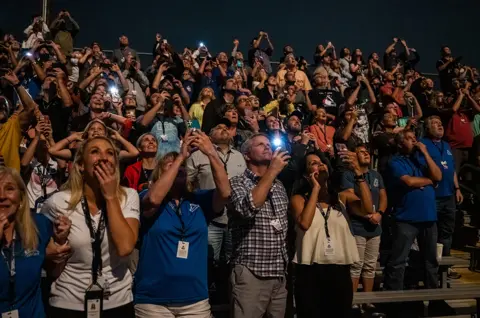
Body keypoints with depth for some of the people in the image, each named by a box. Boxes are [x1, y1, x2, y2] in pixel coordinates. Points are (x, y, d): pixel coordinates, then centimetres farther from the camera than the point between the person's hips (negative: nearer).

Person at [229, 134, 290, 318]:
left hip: (279, 274, 6)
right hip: (250, 274, -6)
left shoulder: (279, 186, 13)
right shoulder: (238, 183, -5)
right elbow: (248, 208, -26)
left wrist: (285, 264, 14)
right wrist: (272, 171, -19)